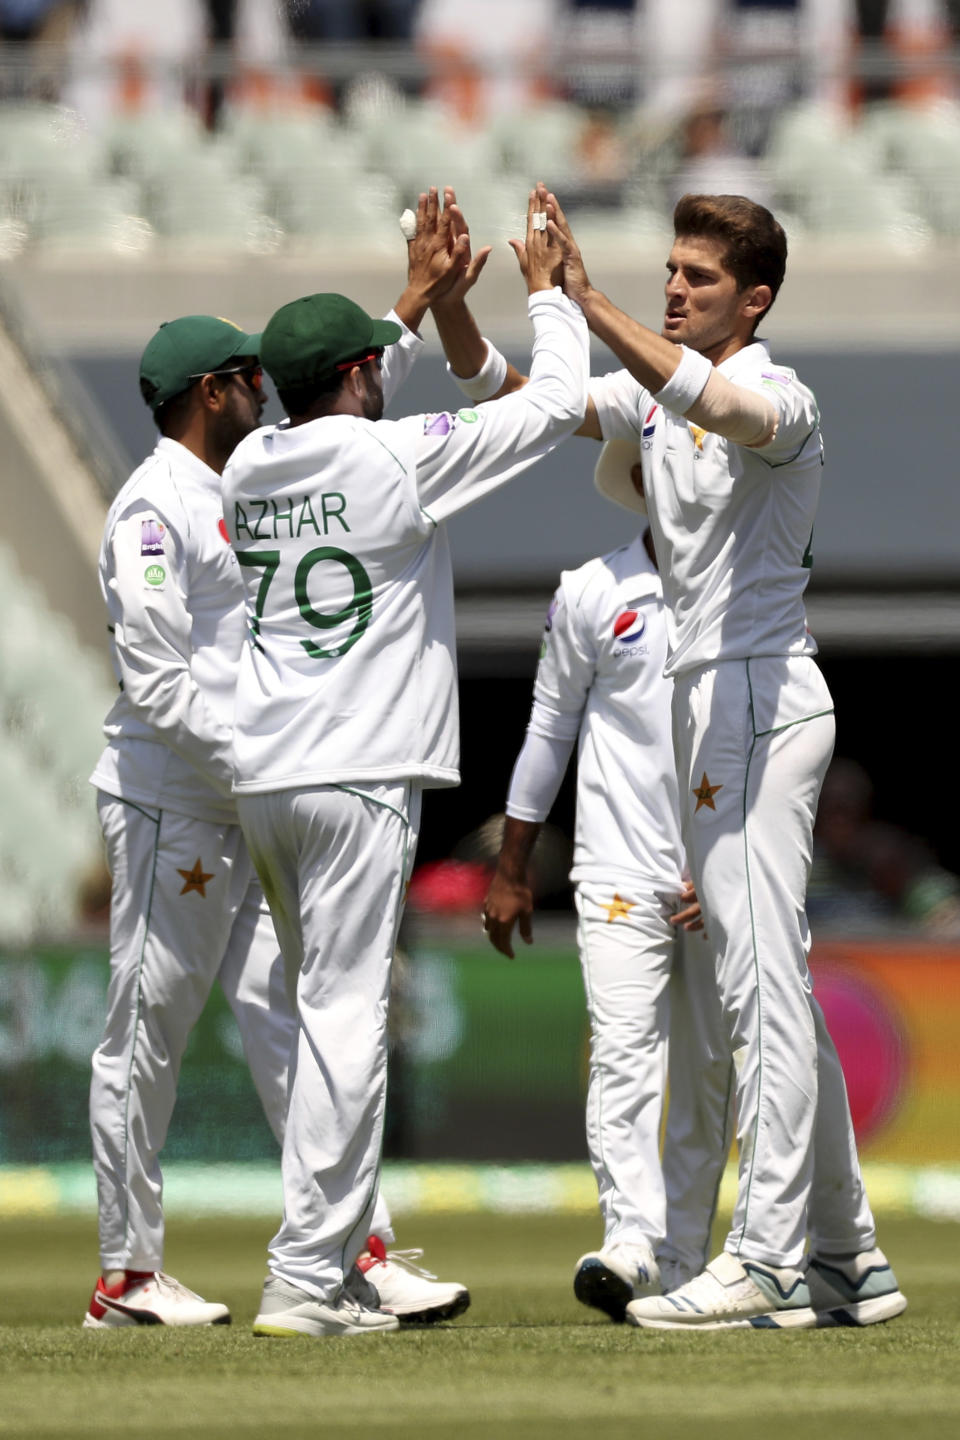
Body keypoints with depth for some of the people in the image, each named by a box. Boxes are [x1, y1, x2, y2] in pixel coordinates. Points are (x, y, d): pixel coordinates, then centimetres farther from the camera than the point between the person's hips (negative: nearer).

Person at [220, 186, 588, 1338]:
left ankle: (344, 1246, 19)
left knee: (331, 1007, 17)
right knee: (344, 1017, -8)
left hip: (260, 772, 7)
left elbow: (340, 415, 32)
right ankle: (304, 1278, -13)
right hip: (358, 774, -7)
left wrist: (428, 296, 31)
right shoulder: (396, 457, -10)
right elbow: (553, 404, -3)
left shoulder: (251, 465, 9)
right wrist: (546, 291, 13)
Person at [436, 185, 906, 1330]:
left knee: (761, 977, -13)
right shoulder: (650, 402, 14)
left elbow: (721, 405, -34)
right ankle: (847, 1257, 15)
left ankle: (768, 1258, -16)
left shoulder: (782, 402, -11)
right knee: (769, 987, 10)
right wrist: (451, 301, -8)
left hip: (762, 699, -9)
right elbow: (510, 399, 9)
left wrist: (587, 307, -40)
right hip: (710, 712, 9)